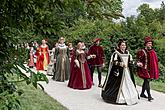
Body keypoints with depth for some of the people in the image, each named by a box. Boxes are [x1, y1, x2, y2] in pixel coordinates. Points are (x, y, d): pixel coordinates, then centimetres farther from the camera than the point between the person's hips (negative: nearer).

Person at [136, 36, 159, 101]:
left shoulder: (152, 51, 10)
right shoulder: (142, 51, -9)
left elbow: (155, 60, 17)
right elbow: (138, 59, -3)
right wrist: (139, 63, -21)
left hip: (151, 69, 7)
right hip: (145, 68, -7)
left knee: (146, 81, 14)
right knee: (147, 81, -13)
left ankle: (142, 93, 27)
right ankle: (149, 96, -13)